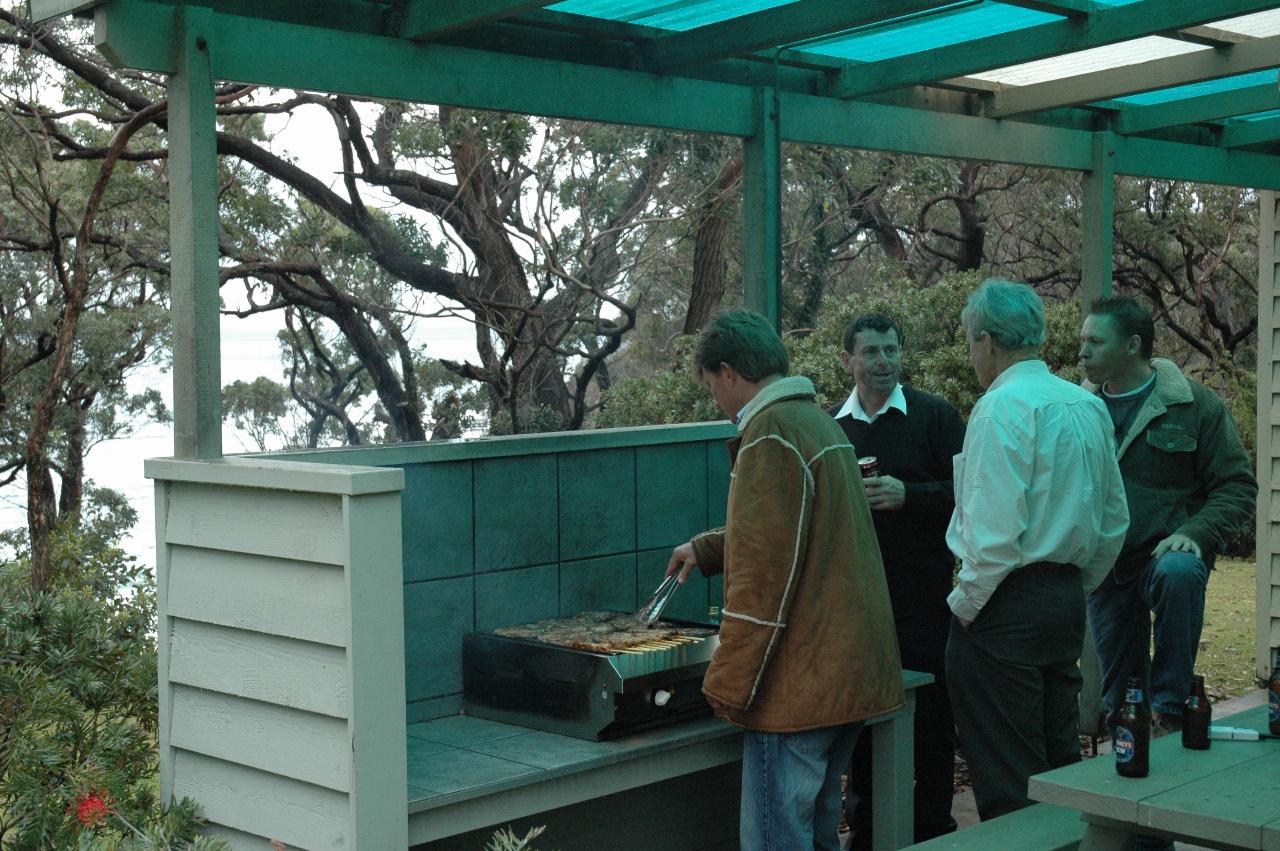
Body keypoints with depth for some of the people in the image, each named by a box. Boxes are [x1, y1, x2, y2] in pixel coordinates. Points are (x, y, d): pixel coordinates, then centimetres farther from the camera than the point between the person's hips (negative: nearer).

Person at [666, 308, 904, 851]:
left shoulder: (772, 434, -15)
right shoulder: (819, 421, 16)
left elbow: (766, 573, -20)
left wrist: (728, 683, -16)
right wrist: (706, 549, 43)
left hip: (799, 682, -10)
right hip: (849, 675, 10)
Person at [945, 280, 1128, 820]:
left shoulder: (1003, 407, -15)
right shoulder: (1088, 405, 10)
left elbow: (995, 531, -21)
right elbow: (1114, 519, 16)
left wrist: (965, 606, -10)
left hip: (1008, 607, -8)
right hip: (1066, 601, 9)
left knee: (1006, 782, -1)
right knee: (1059, 765, 17)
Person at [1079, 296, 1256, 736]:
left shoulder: (1194, 404, -4)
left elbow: (1236, 485, -4)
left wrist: (1194, 534, -20)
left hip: (1165, 554, -4)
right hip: (1104, 571, 4)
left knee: (1177, 573, -38)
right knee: (1119, 696, 8)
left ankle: (1170, 707, -24)